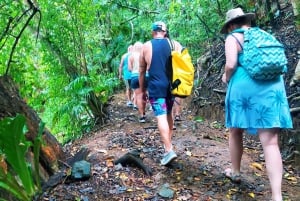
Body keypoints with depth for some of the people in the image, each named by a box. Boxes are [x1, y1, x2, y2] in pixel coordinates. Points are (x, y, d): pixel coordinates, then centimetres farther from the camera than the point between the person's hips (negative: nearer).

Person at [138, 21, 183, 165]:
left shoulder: (146, 46, 3)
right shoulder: (175, 44, 5)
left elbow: (142, 71, 7)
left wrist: (142, 89, 15)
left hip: (156, 86, -3)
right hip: (171, 85, 3)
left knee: (161, 117, -8)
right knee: (168, 114, 19)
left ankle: (169, 150, -16)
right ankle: (168, 143, 28)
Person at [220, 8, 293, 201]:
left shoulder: (233, 38, 1)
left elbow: (231, 64, -12)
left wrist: (226, 78, 7)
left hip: (244, 87, -4)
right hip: (272, 87, 4)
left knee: (236, 132, 19)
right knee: (271, 142, -4)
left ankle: (235, 172, 35)